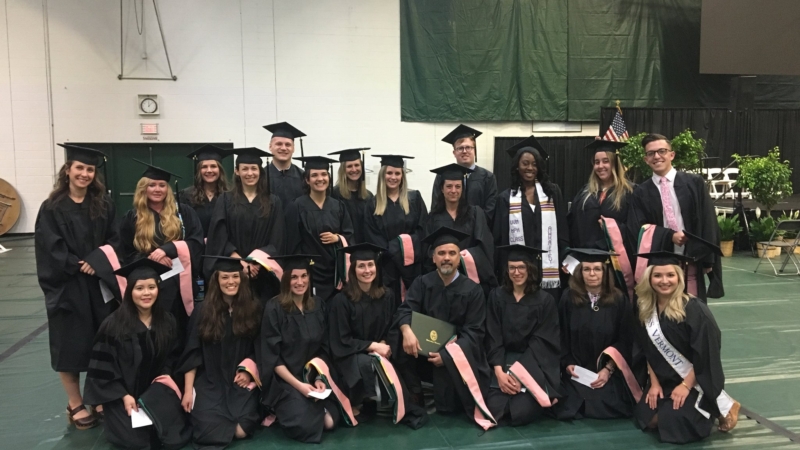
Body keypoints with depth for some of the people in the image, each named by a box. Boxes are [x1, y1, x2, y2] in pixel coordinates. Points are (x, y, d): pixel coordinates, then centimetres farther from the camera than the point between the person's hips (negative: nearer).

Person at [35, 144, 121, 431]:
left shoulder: (103, 205, 6)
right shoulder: (52, 208, -3)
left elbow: (114, 241, 2)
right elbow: (50, 250, -8)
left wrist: (96, 261, -14)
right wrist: (78, 266, -15)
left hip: (101, 284, 3)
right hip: (67, 287, -3)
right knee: (71, 345, 5)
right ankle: (75, 405, 18)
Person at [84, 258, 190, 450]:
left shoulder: (167, 321, -1)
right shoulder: (113, 325, -13)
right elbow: (102, 367, -8)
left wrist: (167, 374, -6)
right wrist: (124, 396, -14)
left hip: (157, 390, 2)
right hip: (121, 393, -2)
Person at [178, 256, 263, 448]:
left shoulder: (253, 308, 0)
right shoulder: (204, 310, -1)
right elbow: (192, 353, 0)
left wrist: (249, 370, -10)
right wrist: (188, 390, -6)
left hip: (242, 381, 0)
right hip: (209, 381, 0)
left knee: (241, 431, -20)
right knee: (210, 432, -20)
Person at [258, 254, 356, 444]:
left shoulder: (317, 305, 3)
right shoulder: (274, 308, -11)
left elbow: (323, 349, 7)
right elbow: (271, 356, -12)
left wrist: (319, 378, -9)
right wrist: (298, 385, -19)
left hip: (313, 377, 4)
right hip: (284, 380, -4)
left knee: (330, 421, -17)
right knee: (305, 425, -25)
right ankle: (282, 410, 7)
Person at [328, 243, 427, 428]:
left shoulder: (387, 296, 3)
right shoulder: (341, 300, -11)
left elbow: (391, 328, 11)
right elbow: (342, 340, -10)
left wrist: (384, 345, -10)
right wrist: (373, 346, -18)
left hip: (379, 351, 4)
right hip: (349, 355, -4)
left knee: (384, 365, -30)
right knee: (368, 364, -35)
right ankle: (354, 403, -11)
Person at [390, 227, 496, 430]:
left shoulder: (472, 290, -4)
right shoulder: (422, 283, 1)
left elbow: (473, 331, -9)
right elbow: (405, 309, -13)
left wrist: (447, 352, -25)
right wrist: (406, 330, -37)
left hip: (458, 351, -2)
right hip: (425, 348, 3)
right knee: (398, 340, -27)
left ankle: (447, 402, 5)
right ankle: (414, 394, -9)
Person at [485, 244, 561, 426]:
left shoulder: (545, 300, -2)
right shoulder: (496, 296, 2)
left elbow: (541, 341, -7)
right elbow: (493, 338, -2)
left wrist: (519, 372, -18)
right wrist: (499, 372, -16)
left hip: (534, 364, -1)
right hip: (503, 361, 2)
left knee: (522, 413, -22)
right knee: (494, 409, -19)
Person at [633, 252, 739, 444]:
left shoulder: (694, 309, -21)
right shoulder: (644, 308, -5)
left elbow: (704, 354, -19)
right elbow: (647, 350, 4)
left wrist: (686, 386, -17)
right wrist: (654, 383, 0)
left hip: (696, 380, -6)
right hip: (665, 378, 6)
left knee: (673, 422, -18)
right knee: (648, 419, -2)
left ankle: (720, 405, 9)